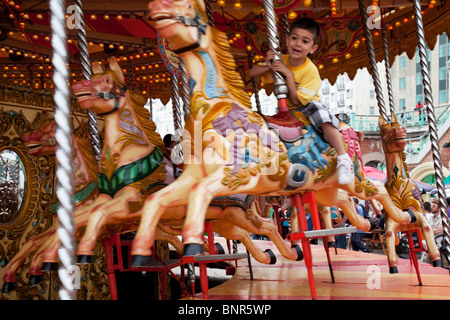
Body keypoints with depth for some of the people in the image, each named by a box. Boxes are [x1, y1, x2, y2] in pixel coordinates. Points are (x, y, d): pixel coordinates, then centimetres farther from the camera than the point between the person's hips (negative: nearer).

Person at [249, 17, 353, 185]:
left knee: (318, 110, -36)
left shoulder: (311, 72, -20)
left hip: (307, 106, -5)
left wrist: (289, 74, -30)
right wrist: (268, 66, -24)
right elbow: (252, 73, -5)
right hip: (286, 110, 5)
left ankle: (343, 159, -36)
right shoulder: (280, 60, -7)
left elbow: (297, 100, -25)